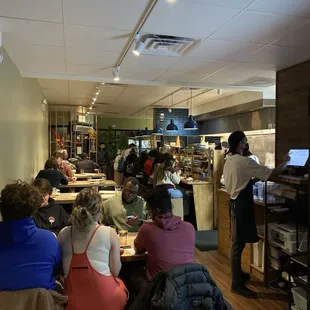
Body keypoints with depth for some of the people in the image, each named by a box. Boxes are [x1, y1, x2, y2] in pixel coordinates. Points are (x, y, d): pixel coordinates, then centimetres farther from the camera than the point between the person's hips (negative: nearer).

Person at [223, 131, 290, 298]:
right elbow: (271, 174, -16)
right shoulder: (245, 161, -20)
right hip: (242, 205, -9)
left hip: (235, 202, 10)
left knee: (237, 242, 20)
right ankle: (237, 284, 9)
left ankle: (238, 274, 36)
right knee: (238, 243, -2)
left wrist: (250, 179, 20)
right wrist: (285, 162, 0)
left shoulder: (228, 160, 8)